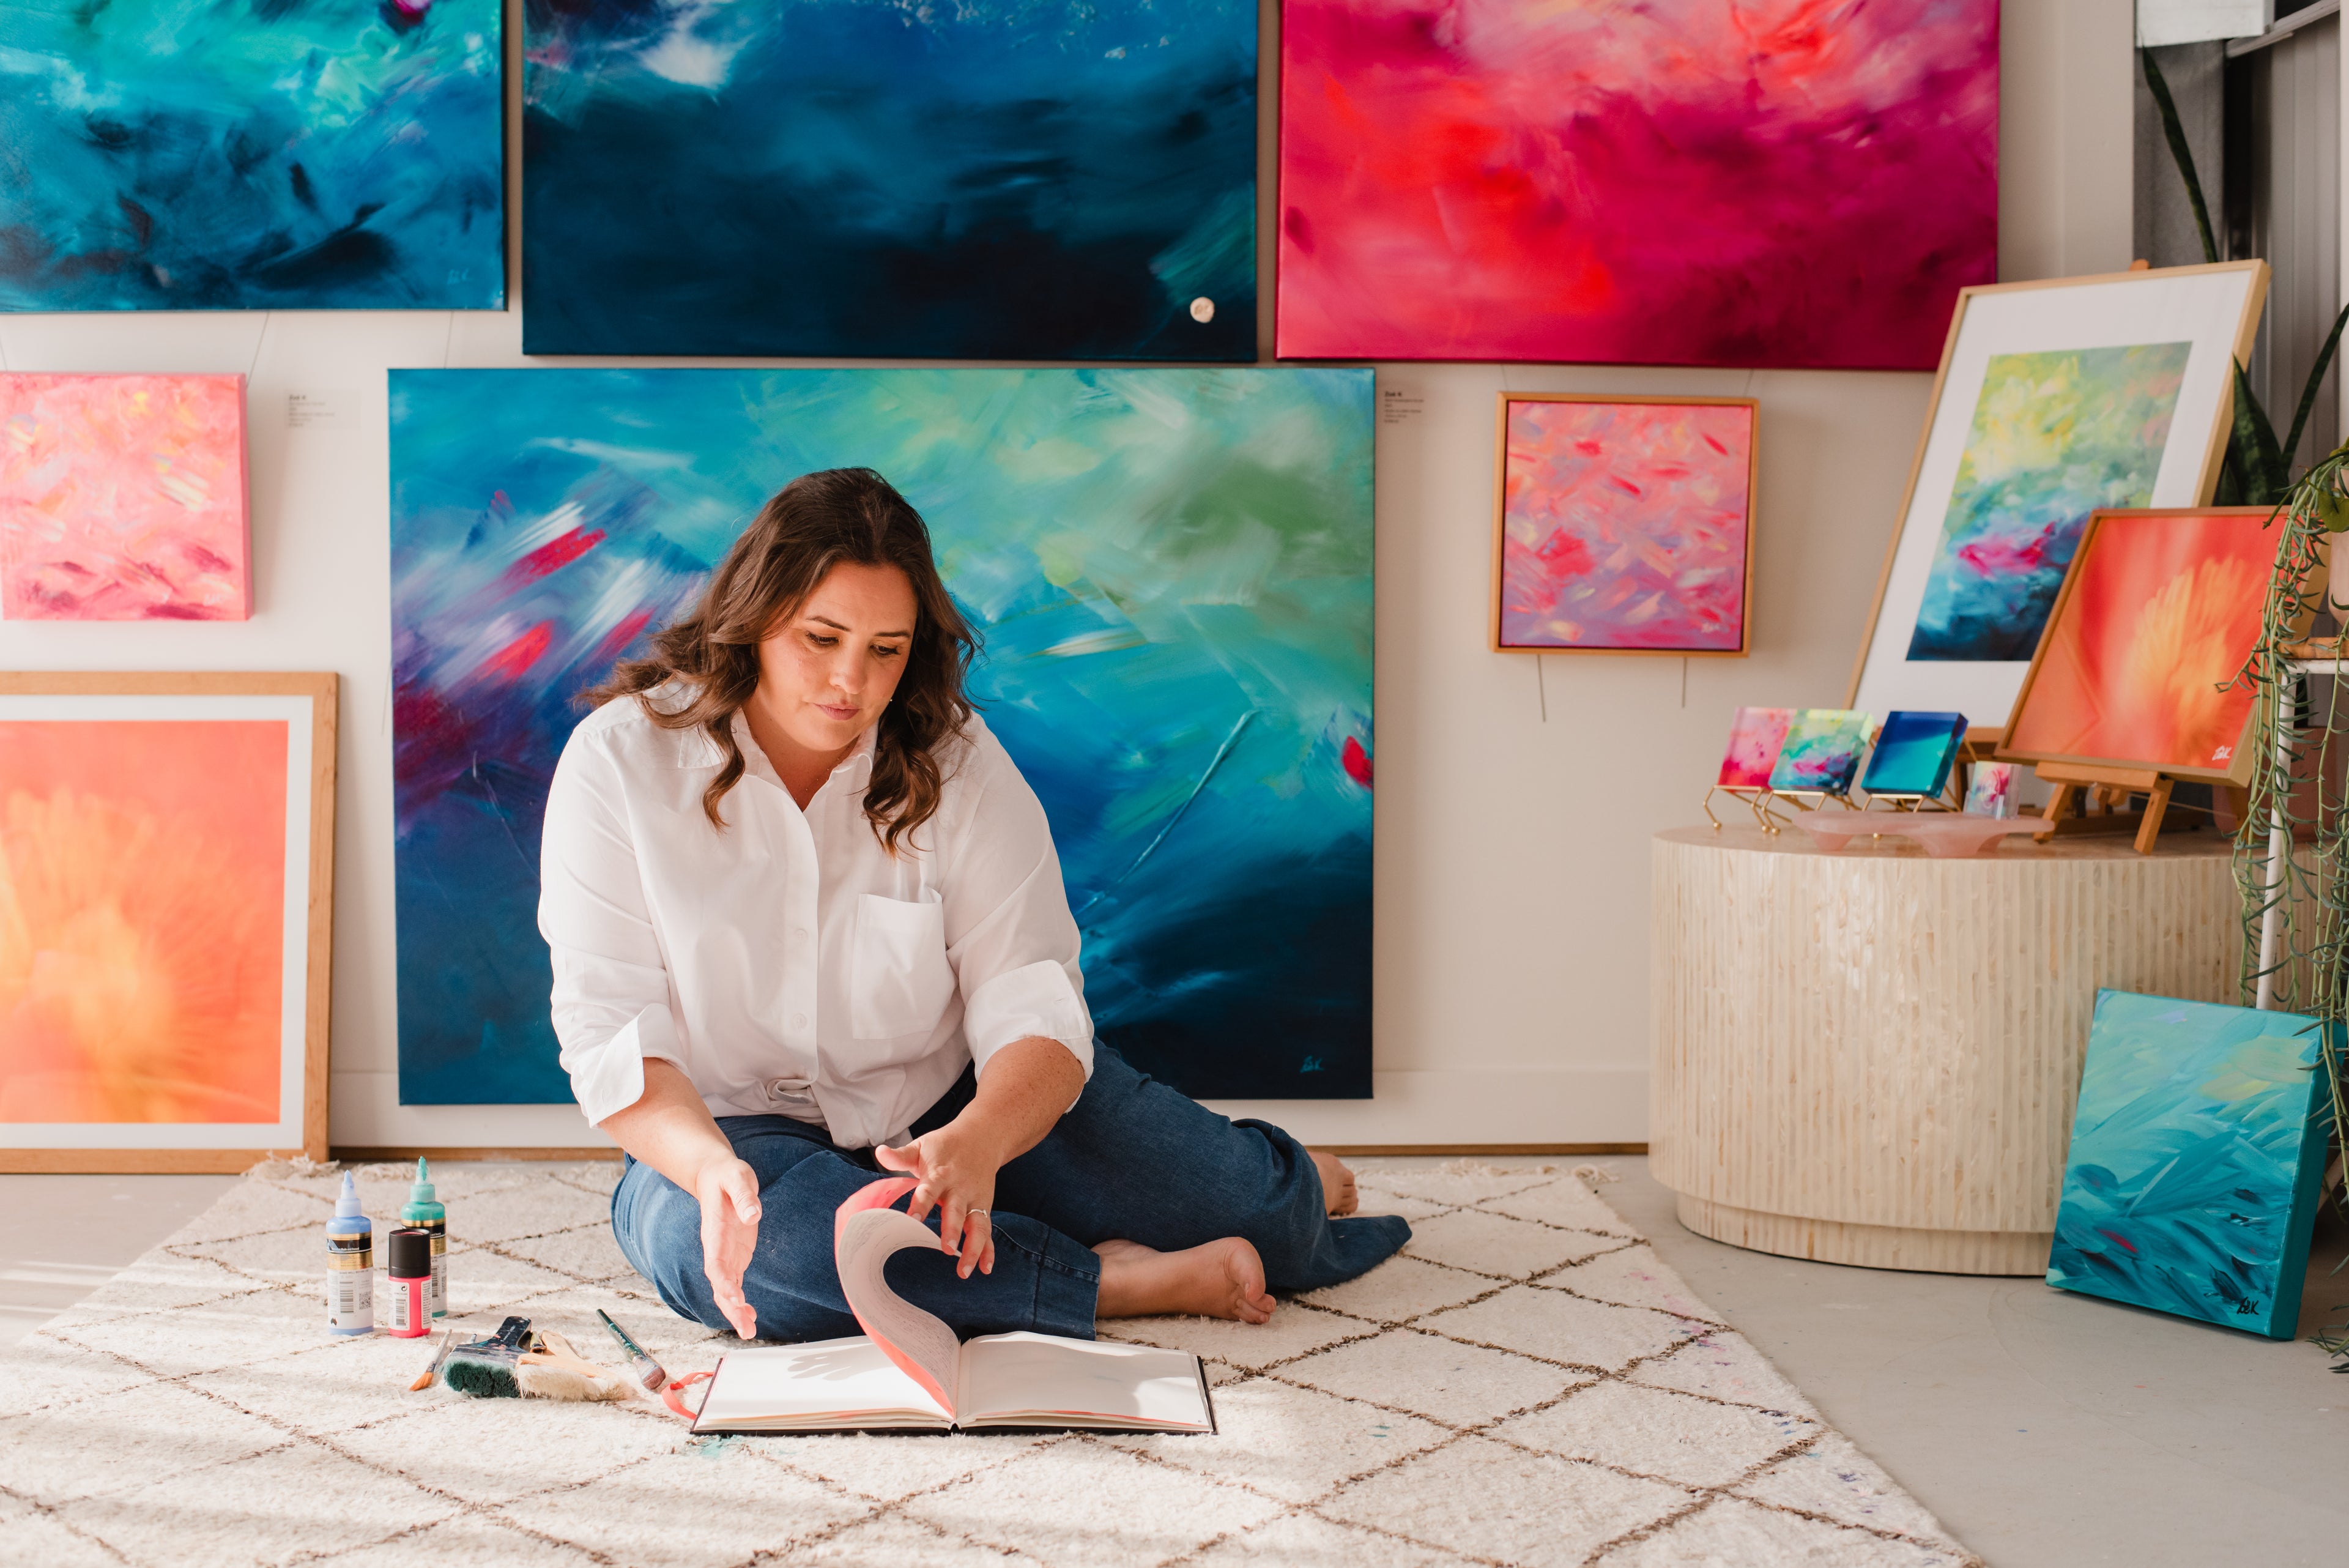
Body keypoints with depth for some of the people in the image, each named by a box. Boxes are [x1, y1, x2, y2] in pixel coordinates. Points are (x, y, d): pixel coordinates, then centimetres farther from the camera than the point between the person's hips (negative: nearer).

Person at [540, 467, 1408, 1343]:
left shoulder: (960, 764, -7)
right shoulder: (619, 761, -10)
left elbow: (1034, 1007, -15)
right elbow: (608, 1031, -15)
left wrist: (977, 1143, -38)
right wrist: (709, 1165, -36)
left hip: (951, 1106, 1)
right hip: (739, 1133, -1)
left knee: (1239, 1202, -19)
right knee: (697, 1234, -38)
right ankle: (1108, 1281, -27)